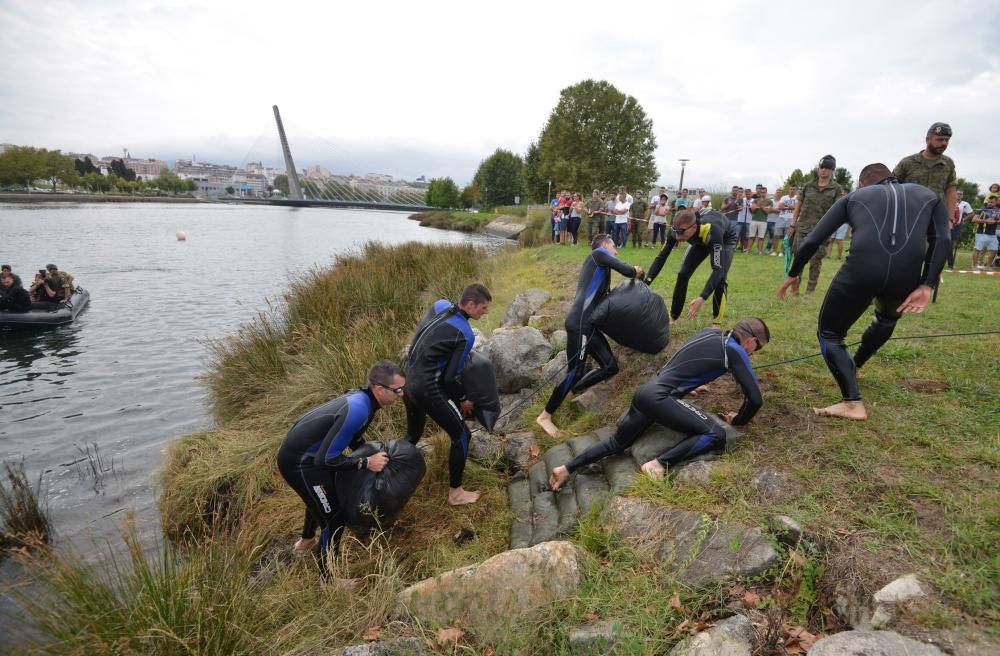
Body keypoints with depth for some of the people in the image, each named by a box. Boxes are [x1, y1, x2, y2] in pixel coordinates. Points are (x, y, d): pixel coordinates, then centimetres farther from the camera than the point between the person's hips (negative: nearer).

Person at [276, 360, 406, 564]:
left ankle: (306, 540, 60)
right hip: (299, 461, -10)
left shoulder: (362, 397, -4)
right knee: (334, 518, -1)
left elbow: (354, 437, 15)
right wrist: (367, 463, -21)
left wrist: (373, 455, 12)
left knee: (321, 496, 34)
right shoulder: (357, 410, -32)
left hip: (297, 449, 10)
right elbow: (327, 459, -28)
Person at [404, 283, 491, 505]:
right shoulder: (465, 334, -17)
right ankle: (455, 493, 17)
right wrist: (463, 399, 4)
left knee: (413, 434, 26)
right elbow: (450, 377, -14)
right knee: (461, 436, 6)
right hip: (428, 389, -8)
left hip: (409, 380, 8)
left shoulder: (439, 305, 3)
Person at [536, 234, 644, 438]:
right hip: (579, 323, -9)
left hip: (590, 324, 9)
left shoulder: (600, 267, 28)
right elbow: (627, 270, -9)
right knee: (576, 371, -10)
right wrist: (637, 271, 14)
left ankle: (574, 390, 18)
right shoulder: (598, 253, 3)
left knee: (610, 366, 3)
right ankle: (545, 416, -1)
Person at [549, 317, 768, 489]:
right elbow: (756, 399, -2)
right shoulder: (735, 351, -4)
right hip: (659, 398, -9)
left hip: (645, 391, 9)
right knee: (716, 435, -13)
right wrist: (739, 420, 16)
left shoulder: (710, 333, 18)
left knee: (617, 442, 22)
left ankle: (566, 469, 18)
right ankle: (659, 464, -20)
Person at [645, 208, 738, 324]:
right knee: (683, 274, -5)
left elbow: (717, 269, -48)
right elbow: (661, 256, -25)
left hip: (725, 239, -4)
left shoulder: (712, 232, -47)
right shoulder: (678, 229, -34)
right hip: (701, 240, 4)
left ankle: (716, 322, -4)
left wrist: (702, 298, -59)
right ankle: (673, 316, 9)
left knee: (720, 279, -20)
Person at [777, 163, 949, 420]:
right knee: (887, 319, 38)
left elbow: (812, 240, 16)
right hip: (906, 276, 3)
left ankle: (852, 403, 1)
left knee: (829, 333, 16)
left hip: (862, 270, -3)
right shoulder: (928, 195, 29)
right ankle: (854, 366, 55)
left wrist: (793, 274, 28)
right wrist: (926, 286, 5)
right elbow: (941, 240, 11)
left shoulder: (853, 197, 24)